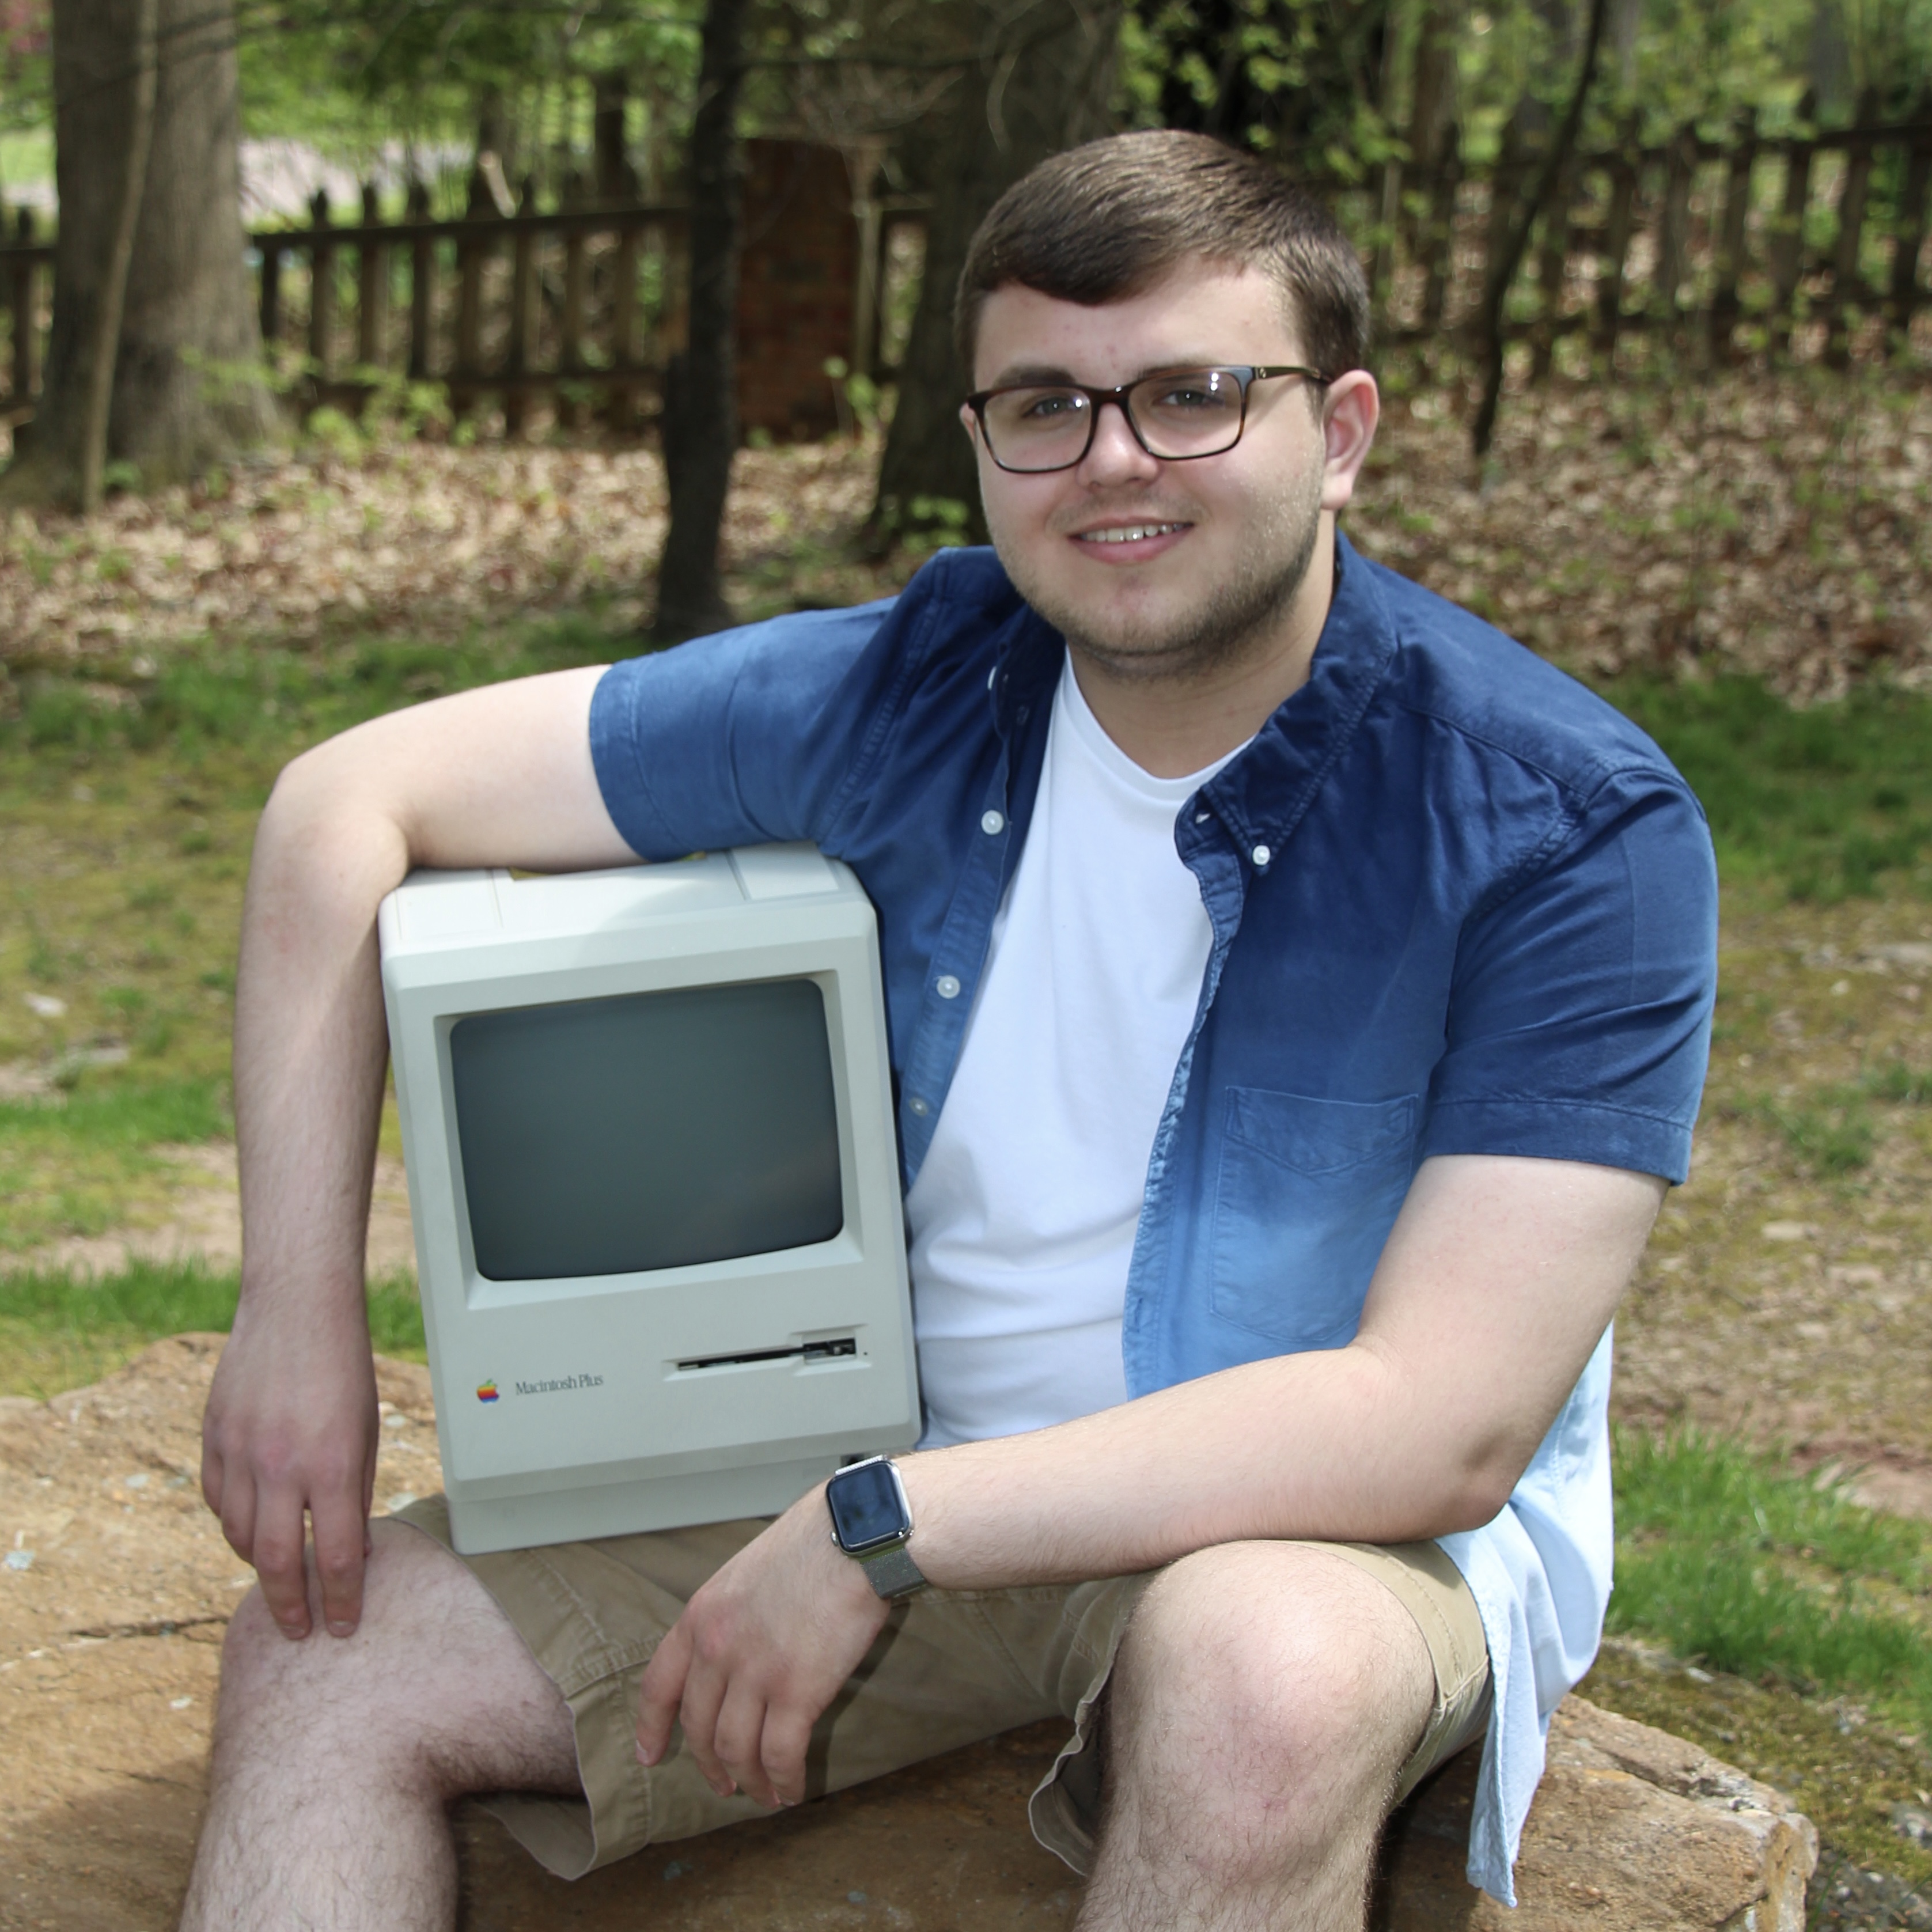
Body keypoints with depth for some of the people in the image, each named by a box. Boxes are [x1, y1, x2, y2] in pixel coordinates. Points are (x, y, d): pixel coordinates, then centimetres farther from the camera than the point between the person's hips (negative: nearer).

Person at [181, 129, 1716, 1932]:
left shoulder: (1576, 828, -18)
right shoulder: (903, 696, -7)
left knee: (1263, 1669, -40)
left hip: (1364, 1521, -4)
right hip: (922, 1470, 4)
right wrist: (299, 1310, -8)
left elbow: (1444, 1427, -24)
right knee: (328, 1654, -8)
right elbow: (353, 796, -1)